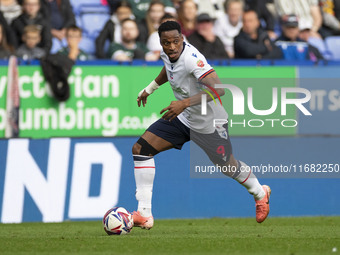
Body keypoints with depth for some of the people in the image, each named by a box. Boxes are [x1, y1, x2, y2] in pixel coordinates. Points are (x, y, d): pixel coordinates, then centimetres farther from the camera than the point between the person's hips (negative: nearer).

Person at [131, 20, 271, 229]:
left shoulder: (191, 59, -33)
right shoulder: (167, 54, -8)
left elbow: (218, 89, -44)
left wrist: (185, 103, -51)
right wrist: (150, 88, 27)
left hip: (209, 124, -7)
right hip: (183, 118, 7)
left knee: (228, 165, 14)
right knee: (140, 149, -8)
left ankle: (260, 193, 49)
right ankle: (144, 214, -7)